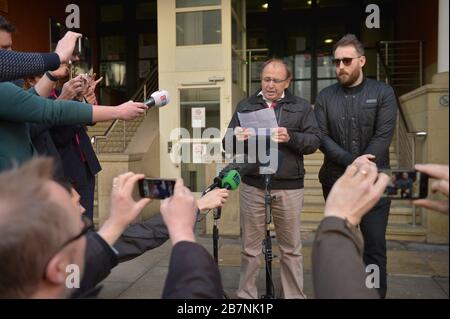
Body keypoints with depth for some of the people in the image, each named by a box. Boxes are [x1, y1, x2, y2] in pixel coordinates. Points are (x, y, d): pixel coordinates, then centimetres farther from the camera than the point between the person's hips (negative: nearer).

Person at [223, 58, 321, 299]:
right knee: (250, 248, 9)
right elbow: (227, 144, 6)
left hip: (289, 188, 0)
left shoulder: (301, 107, 8)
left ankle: (295, 295, 25)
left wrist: (290, 138, -19)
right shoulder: (245, 106, 11)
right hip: (252, 187, 1)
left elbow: (314, 141, 0)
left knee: (291, 249, 9)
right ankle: (246, 295, 23)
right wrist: (236, 139, -17)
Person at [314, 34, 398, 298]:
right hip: (336, 182, 2)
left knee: (375, 246, 2)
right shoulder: (325, 97, 6)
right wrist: (352, 162, -16)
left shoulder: (383, 93, 2)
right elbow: (321, 138, -3)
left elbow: (383, 136, -7)